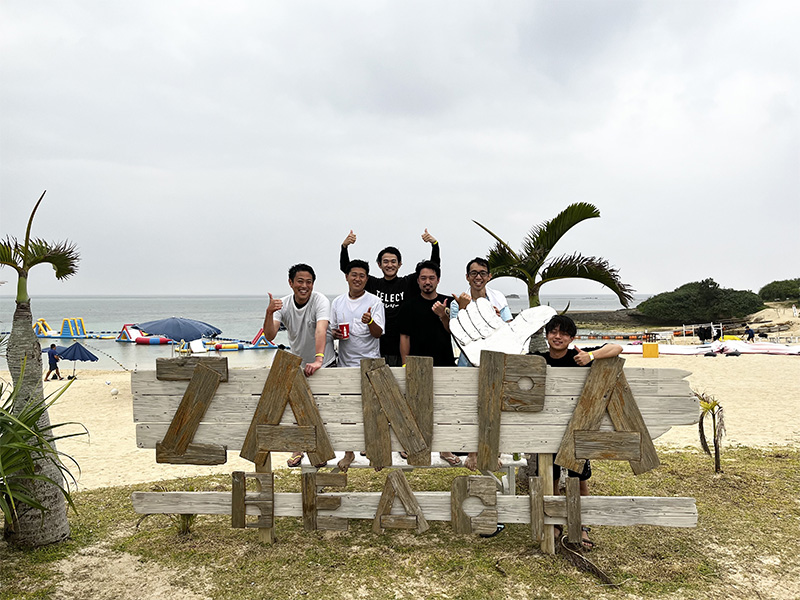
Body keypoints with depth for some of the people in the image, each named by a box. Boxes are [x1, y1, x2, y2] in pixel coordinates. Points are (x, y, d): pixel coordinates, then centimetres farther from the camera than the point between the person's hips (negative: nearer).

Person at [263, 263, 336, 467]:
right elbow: (270, 336, -20)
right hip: (297, 365, 3)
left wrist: (318, 360, -53)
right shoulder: (283, 304, -9)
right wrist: (269, 313, -38)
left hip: (323, 365, -3)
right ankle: (298, 448, 31)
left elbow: (321, 330, -38)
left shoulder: (320, 301, -21)